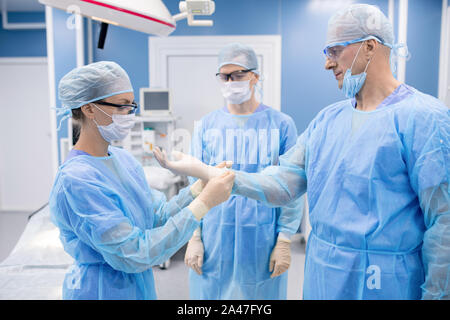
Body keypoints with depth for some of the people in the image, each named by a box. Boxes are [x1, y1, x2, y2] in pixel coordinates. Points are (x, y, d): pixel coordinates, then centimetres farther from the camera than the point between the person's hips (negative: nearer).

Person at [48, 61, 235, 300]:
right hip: (103, 289, -7)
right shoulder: (76, 180, -25)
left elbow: (158, 216, 0)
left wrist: (201, 185, -14)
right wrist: (205, 202, -27)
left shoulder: (123, 158, -1)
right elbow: (134, 256, -26)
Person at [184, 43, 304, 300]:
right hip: (214, 241, 2)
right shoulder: (206, 125, 3)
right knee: (212, 292, 12)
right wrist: (194, 237, 0)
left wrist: (285, 241, -5)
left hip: (262, 241, -1)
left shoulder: (281, 124, -2)